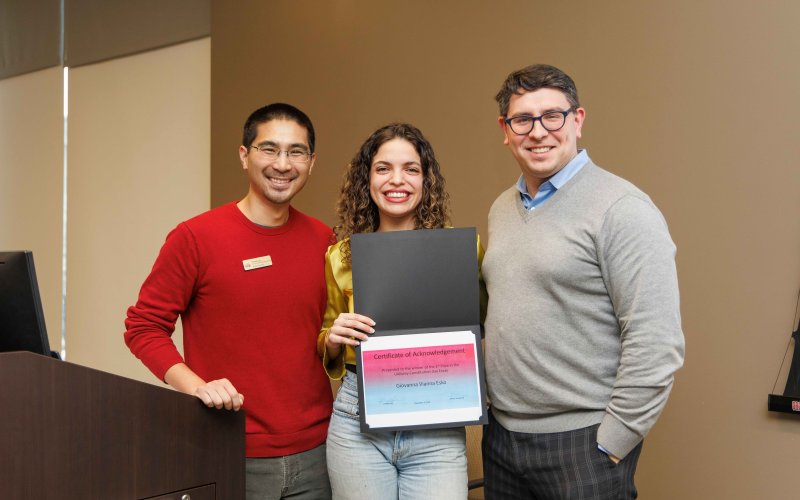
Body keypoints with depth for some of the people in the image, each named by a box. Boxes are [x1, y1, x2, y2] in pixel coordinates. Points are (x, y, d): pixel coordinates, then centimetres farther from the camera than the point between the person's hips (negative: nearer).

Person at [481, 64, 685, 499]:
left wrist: (608, 446, -15)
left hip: (580, 442, -6)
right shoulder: (501, 209, 9)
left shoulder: (622, 209, -13)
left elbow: (656, 345, -18)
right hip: (500, 436, 7)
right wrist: (484, 405, 10)